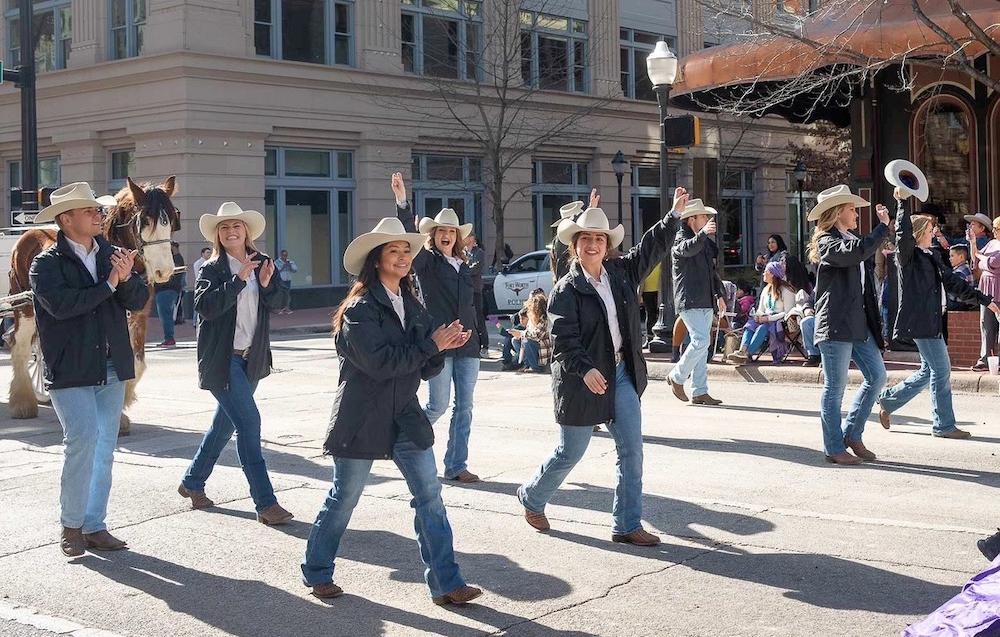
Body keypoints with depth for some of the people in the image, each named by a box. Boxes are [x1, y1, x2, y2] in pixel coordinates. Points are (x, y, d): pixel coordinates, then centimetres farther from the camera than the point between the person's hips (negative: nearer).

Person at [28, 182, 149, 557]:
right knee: (83, 441, -15)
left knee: (104, 450, 9)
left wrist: (126, 278, -18)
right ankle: (71, 526, 1)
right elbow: (60, 304, -22)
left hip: (112, 369, 5)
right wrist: (109, 284, -17)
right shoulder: (46, 264, -5)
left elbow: (138, 302, 2)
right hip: (70, 370, -5)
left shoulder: (111, 255, 8)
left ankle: (94, 526, 20)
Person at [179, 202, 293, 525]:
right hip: (222, 360, -6)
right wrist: (239, 279, -26)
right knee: (249, 423, -13)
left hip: (252, 359, 6)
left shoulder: (261, 263, 8)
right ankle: (265, 503, -12)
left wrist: (267, 284, -17)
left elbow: (280, 302, 3)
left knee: (226, 423, 17)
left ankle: (192, 483, 36)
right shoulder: (212, 269, -7)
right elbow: (205, 306, -21)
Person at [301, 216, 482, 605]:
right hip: (362, 418, -6)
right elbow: (379, 361, -24)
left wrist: (442, 347, -11)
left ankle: (445, 583, 2)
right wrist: (431, 344, -18)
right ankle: (317, 573, 26)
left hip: (405, 417, 6)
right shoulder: (360, 308, -11)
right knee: (343, 499, 6)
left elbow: (426, 369, 10)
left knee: (430, 496, -1)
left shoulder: (412, 307, 10)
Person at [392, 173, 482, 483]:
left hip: (467, 343, 6)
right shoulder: (427, 261, -2)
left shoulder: (464, 266, 17)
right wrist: (402, 203, -29)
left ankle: (456, 466, 9)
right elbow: (409, 237, -18)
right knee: (438, 405, -5)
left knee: (464, 407, 3)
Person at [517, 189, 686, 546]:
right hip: (583, 380, -5)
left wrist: (675, 214, 3)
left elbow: (652, 248, 11)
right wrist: (586, 369, -33)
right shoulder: (566, 290, -12)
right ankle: (532, 498, 33)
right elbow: (564, 341, -19)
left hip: (622, 374, 5)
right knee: (570, 453, 7)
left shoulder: (620, 272, 5)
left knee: (631, 451, 0)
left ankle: (627, 525, 8)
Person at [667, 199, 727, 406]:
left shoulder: (706, 242, 20)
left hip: (706, 301, 9)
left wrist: (719, 294, 23)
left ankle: (700, 392, 10)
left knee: (702, 344, 8)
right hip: (689, 300, -9)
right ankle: (677, 377, 2)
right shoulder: (680, 238, -6)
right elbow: (687, 249, -32)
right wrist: (703, 233, -47)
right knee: (701, 340, -16)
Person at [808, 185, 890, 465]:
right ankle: (834, 449, 6)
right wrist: (883, 226, -21)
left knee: (877, 376, 8)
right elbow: (857, 252, -28)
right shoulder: (827, 243, -9)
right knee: (835, 388, -2)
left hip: (858, 324, 9)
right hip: (835, 326, -9)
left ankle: (852, 434, 21)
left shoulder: (851, 239, 20)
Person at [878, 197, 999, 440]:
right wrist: (901, 203, -28)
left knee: (930, 370, 15)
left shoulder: (931, 257, 18)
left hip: (931, 321, 9)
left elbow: (953, 282, 21)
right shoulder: (907, 256, -8)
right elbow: (904, 235, -29)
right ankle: (944, 425, 4)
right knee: (942, 370, -5)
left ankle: (888, 401, 26)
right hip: (919, 321, -9)